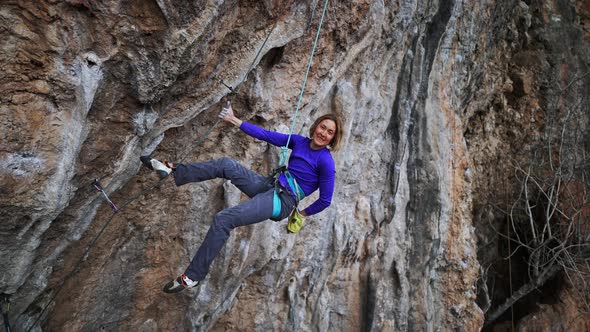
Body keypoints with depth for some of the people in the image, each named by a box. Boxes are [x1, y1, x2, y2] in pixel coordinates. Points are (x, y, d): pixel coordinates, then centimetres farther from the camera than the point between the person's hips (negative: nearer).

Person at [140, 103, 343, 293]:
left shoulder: (325, 160, -11)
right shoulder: (299, 141, 8)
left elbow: (325, 200, -9)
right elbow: (266, 135, 7)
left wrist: (302, 214, 3)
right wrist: (234, 121, 3)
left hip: (282, 202, -7)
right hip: (271, 187, 7)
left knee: (223, 219, -20)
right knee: (227, 165, -10)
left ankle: (193, 276, -10)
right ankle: (174, 173, 1)